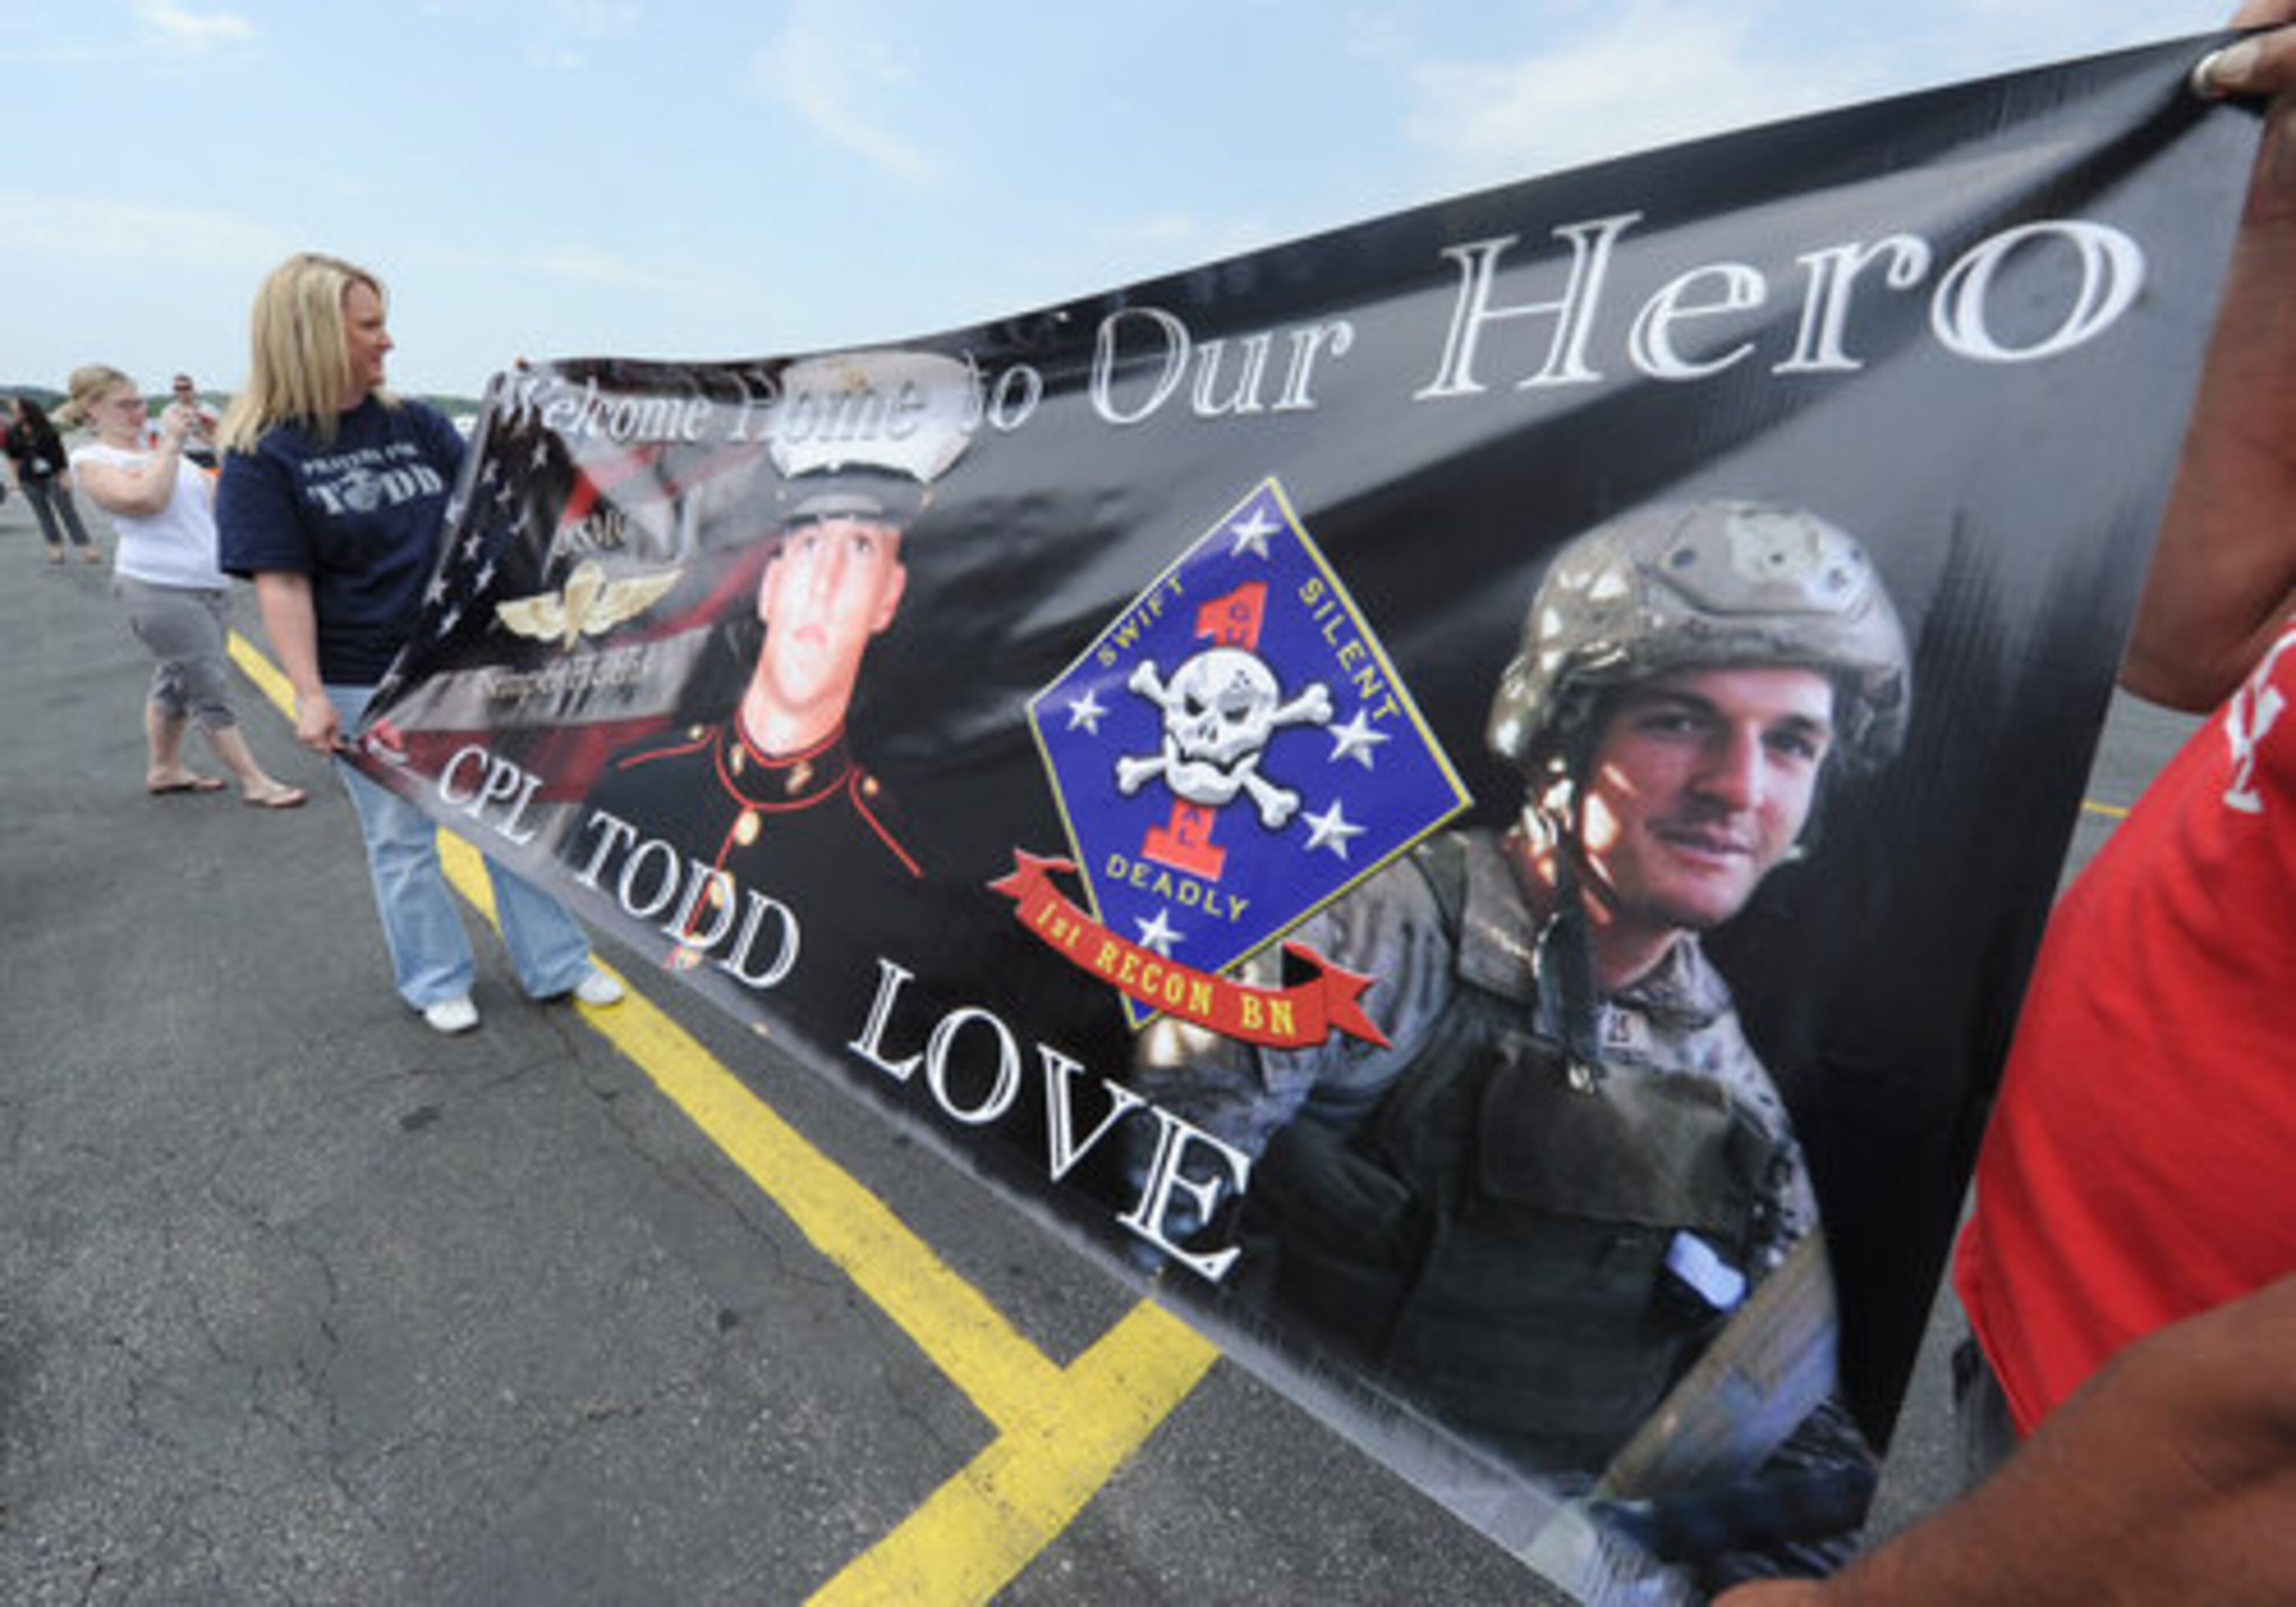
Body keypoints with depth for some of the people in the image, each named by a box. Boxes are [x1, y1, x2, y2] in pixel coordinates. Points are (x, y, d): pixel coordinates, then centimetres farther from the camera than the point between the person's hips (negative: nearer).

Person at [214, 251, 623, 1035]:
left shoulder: (414, 423, 5)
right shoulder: (263, 454, -7)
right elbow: (281, 586, -9)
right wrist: (310, 695, -13)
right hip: (368, 687, -3)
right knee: (402, 839, 10)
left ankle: (556, 964, 21)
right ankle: (436, 980, 27)